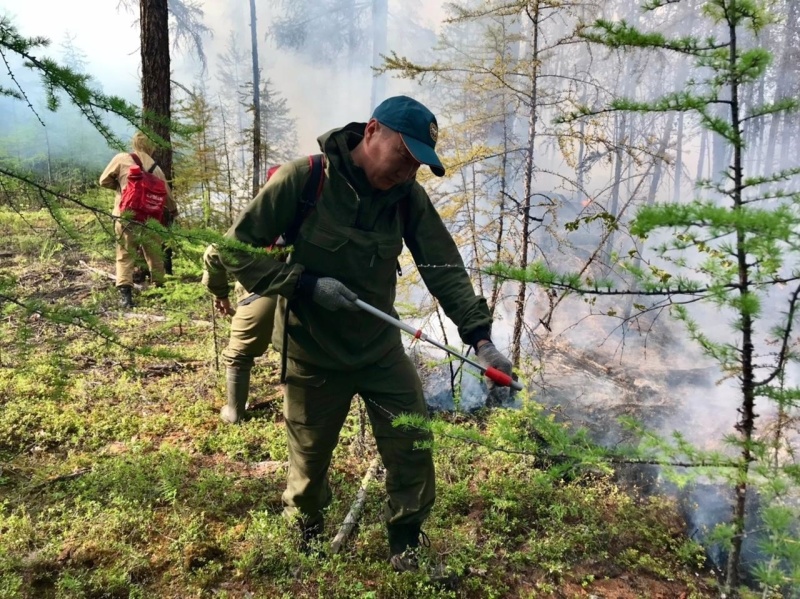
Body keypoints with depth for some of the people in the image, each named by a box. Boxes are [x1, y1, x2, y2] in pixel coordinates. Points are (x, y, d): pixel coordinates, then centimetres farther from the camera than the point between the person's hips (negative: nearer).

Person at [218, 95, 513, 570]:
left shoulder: (408, 196, -8)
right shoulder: (303, 179, -20)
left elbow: (445, 268, -10)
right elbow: (237, 248, -16)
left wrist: (481, 337, -20)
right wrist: (307, 284, -25)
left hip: (381, 349, 3)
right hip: (312, 356, -3)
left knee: (415, 448, 6)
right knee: (310, 459, 16)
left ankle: (407, 546, 32)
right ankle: (306, 539, 47)